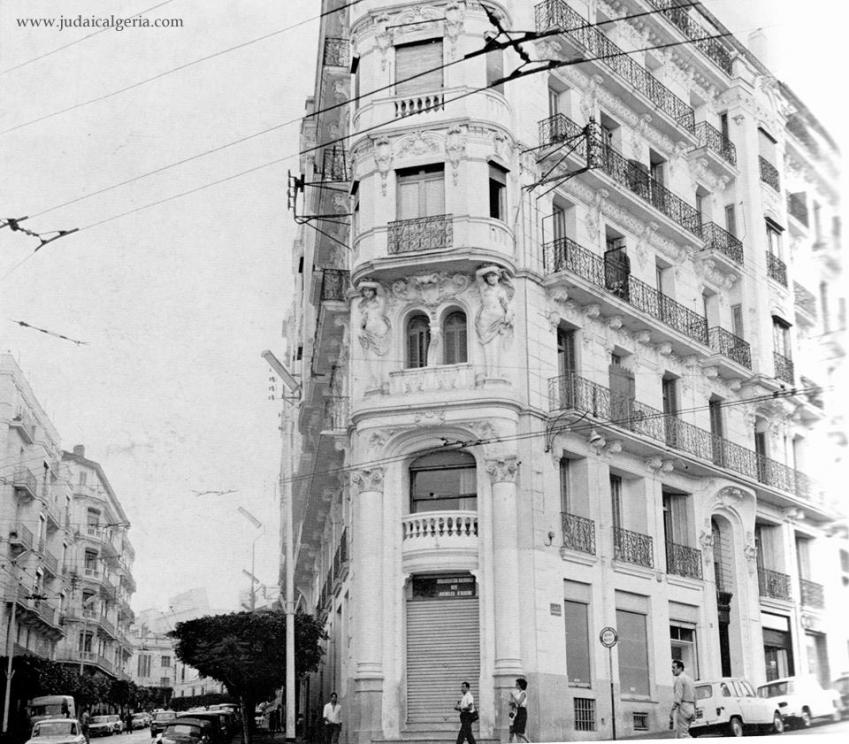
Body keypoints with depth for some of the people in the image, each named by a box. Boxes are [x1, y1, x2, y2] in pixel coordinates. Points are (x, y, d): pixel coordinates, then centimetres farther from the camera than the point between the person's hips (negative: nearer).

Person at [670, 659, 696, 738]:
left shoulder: (679, 679, -9)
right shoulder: (689, 679, 22)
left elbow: (678, 697, -19)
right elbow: (694, 698, 23)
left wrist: (672, 711, -22)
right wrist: (694, 712, 26)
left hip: (682, 708, -10)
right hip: (690, 709, 10)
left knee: (683, 735, -11)